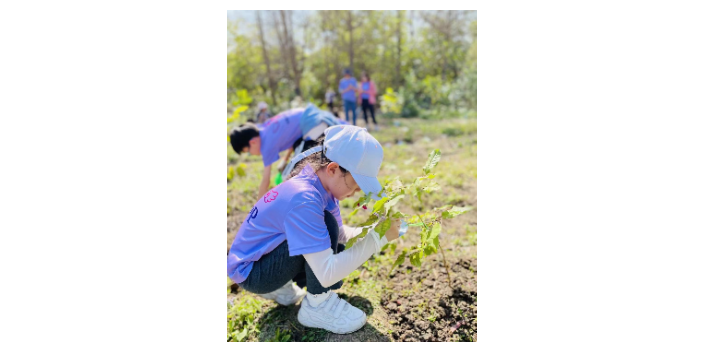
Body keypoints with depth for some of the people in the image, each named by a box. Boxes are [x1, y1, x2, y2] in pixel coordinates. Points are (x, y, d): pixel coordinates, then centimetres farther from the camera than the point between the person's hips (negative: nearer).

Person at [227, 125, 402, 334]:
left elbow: (339, 232, 6)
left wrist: (374, 229, -13)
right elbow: (327, 274, -36)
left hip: (269, 256, 9)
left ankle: (280, 285, 16)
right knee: (326, 223, -27)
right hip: (249, 272, -9)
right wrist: (378, 238, -30)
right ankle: (317, 306, -10)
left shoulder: (322, 184, -6)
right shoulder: (304, 199, -33)